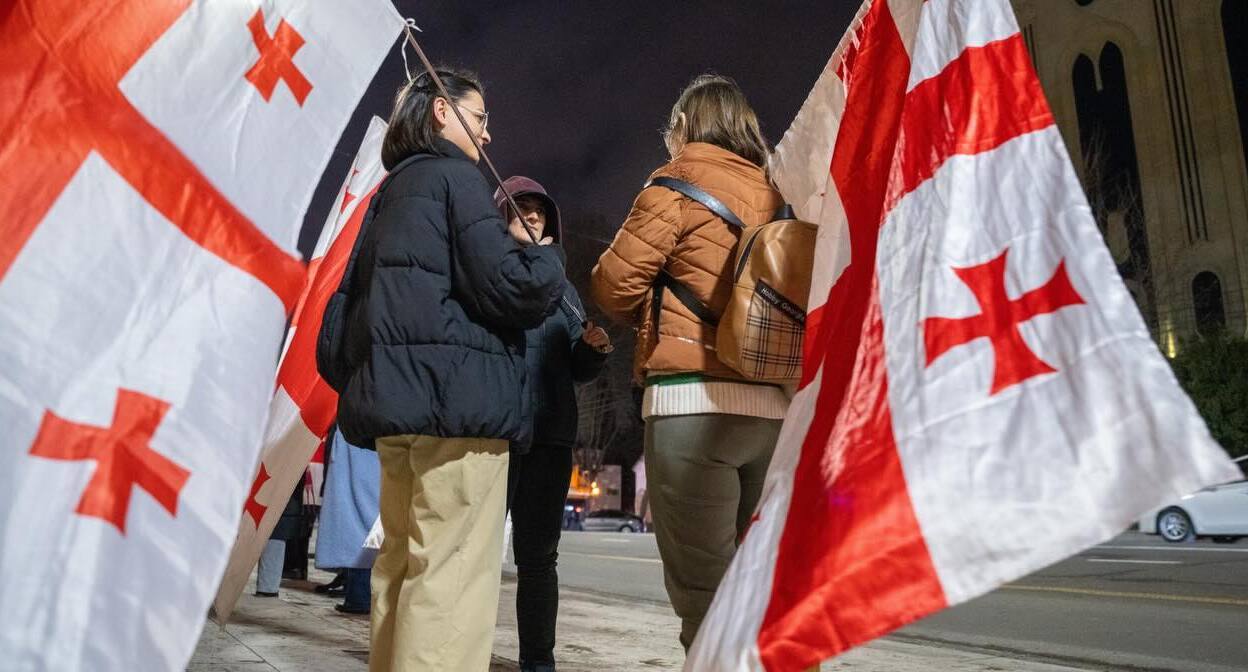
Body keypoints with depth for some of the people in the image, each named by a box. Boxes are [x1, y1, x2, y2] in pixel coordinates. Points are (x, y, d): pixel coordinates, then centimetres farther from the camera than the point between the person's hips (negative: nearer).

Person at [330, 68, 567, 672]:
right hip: (458, 396, -9)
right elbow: (507, 285, -12)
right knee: (453, 576, -9)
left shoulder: (389, 192, 24)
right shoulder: (455, 176, -2)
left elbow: (354, 300, 24)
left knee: (401, 563, 13)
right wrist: (547, 259, 5)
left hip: (394, 398, 9)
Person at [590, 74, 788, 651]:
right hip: (774, 407, 7)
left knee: (703, 589, -2)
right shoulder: (775, 196, 17)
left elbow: (615, 282, -3)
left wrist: (650, 320, 17)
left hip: (695, 400, -6)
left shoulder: (679, 183, 1)